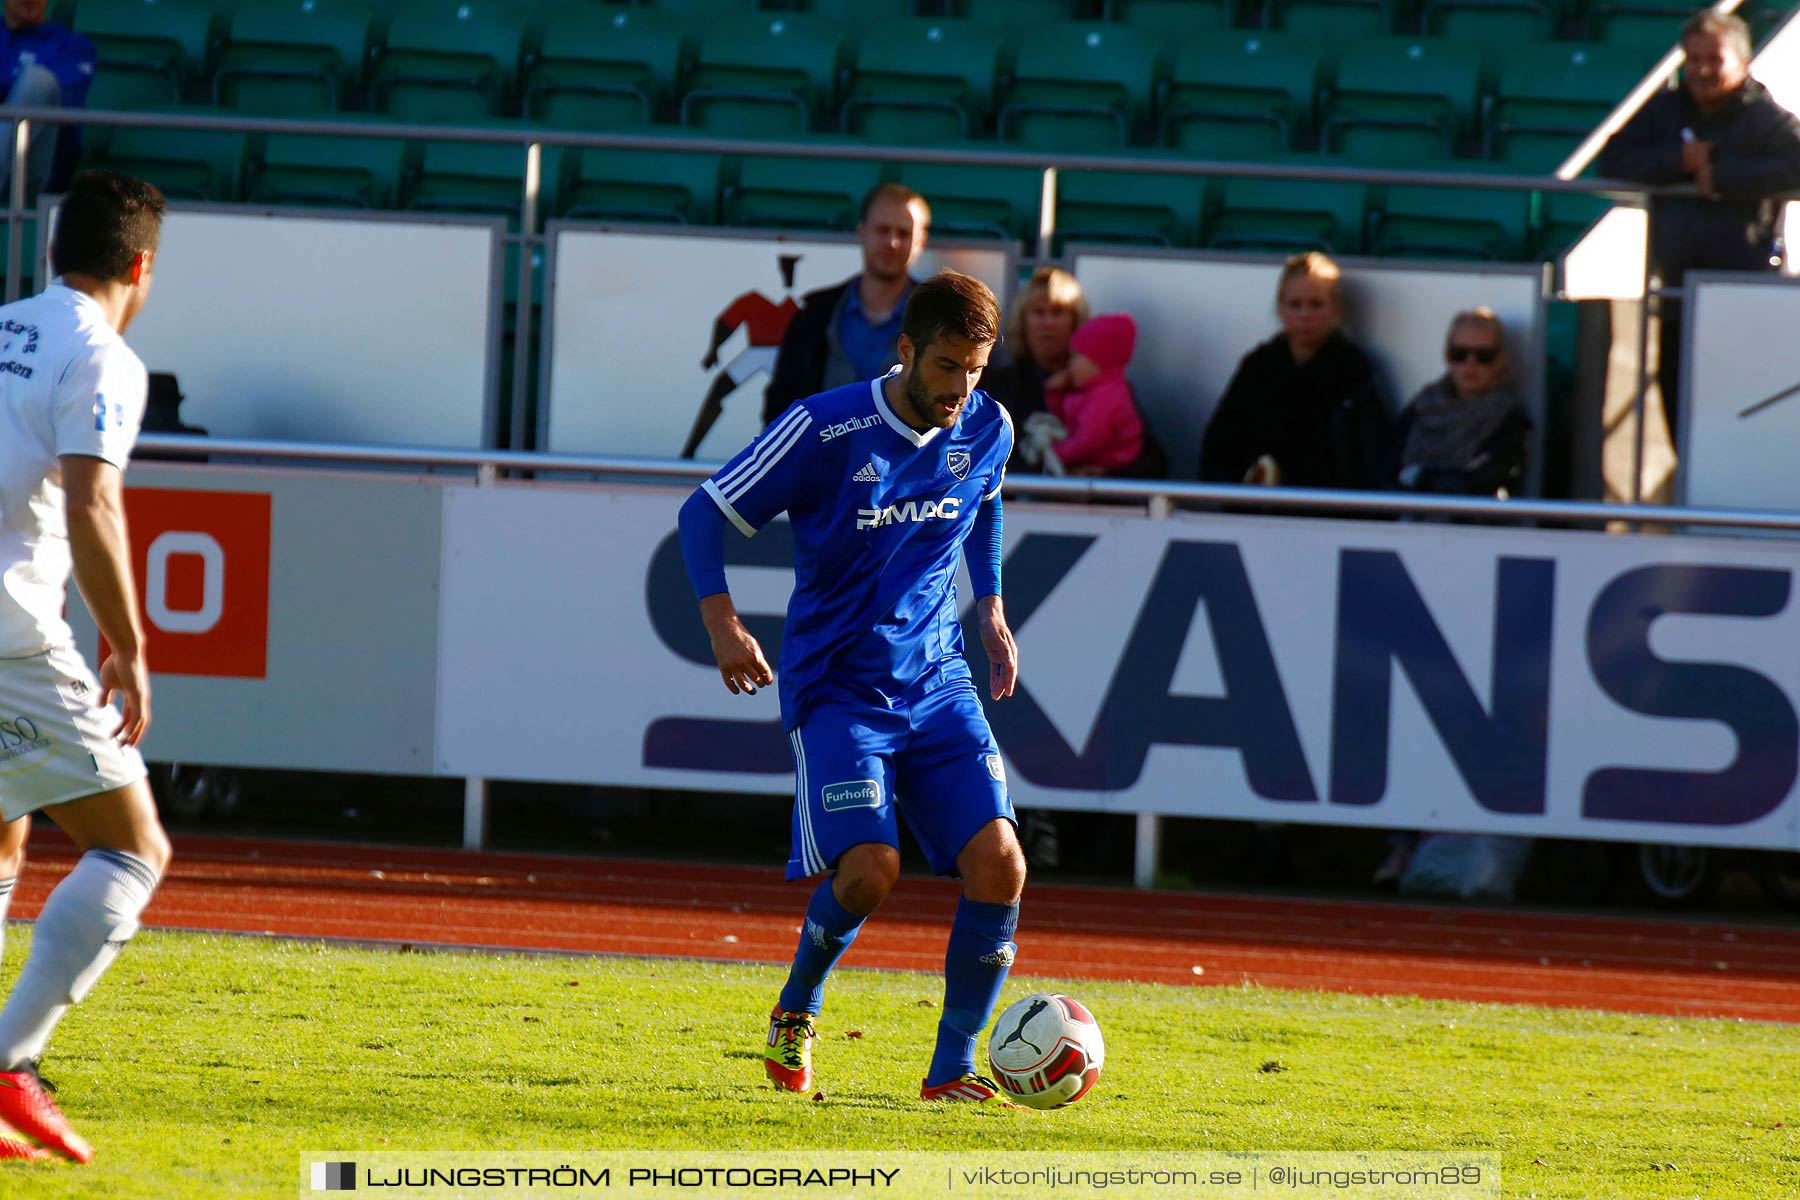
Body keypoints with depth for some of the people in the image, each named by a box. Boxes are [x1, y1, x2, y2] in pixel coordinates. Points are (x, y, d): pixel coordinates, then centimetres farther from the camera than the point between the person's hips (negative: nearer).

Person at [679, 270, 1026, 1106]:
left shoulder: (986, 431, 1)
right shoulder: (826, 431, -14)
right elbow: (705, 512, -6)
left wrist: (991, 607, 18)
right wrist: (721, 621, -18)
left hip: (937, 684, 5)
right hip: (839, 688, -5)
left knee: (998, 864, -13)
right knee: (869, 869, -22)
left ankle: (952, 1070, -1)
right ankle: (794, 1013, 9)